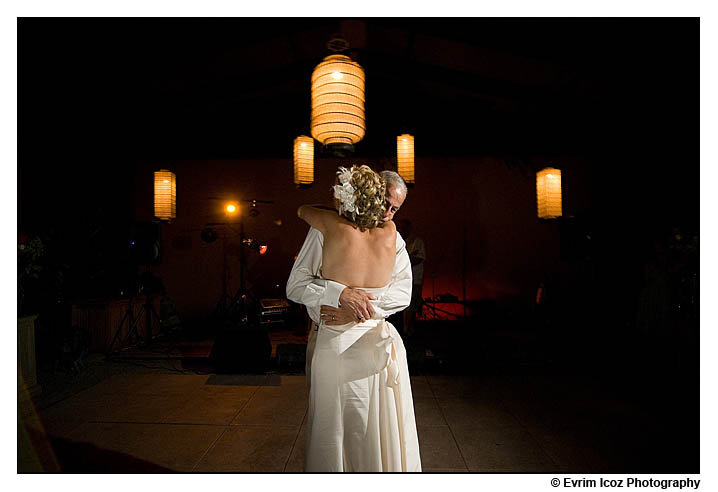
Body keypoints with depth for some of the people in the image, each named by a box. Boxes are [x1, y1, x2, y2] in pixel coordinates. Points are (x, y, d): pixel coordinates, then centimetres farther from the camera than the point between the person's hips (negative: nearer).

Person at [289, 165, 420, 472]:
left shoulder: (333, 225, -14)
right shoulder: (389, 232, -7)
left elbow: (302, 210, 8)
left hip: (338, 347, -3)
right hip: (380, 342, 3)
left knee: (336, 432, 17)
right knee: (382, 430, 21)